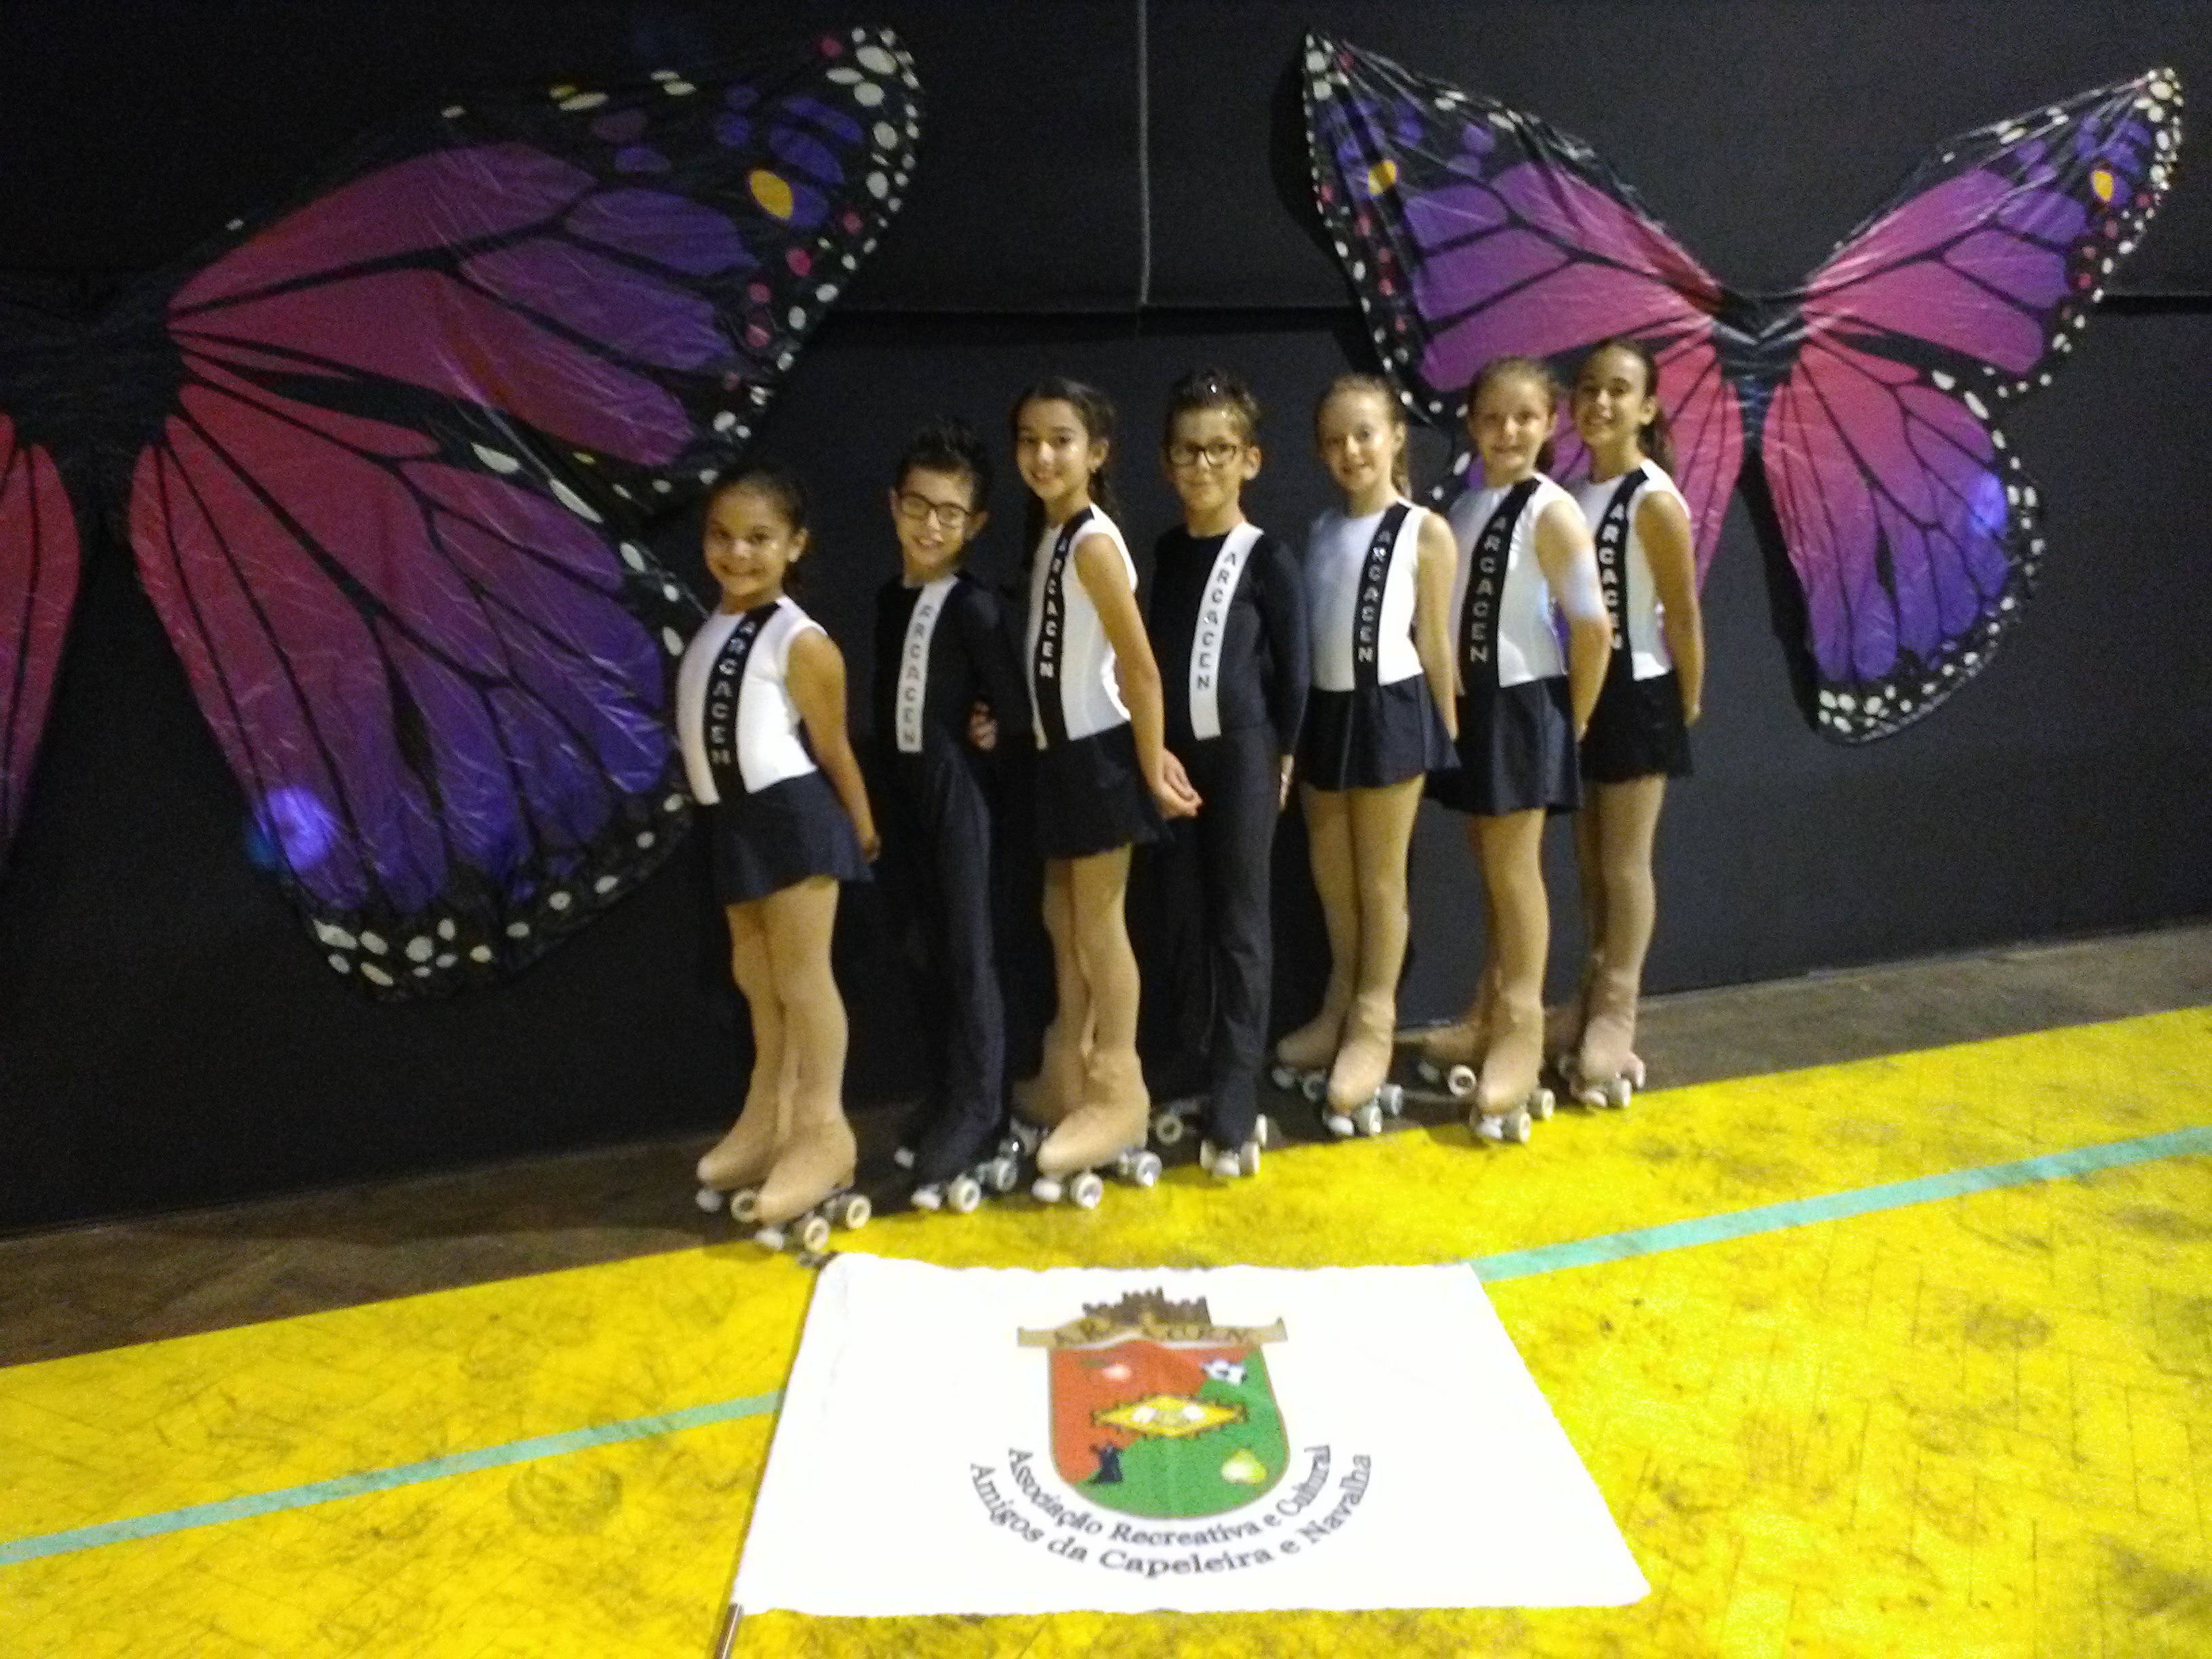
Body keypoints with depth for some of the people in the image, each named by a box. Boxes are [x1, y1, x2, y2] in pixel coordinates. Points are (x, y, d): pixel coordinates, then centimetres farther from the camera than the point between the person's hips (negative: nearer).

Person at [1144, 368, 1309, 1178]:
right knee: (1180, 920, 10)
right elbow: (1149, 652, 7)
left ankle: (1234, 1109, 4)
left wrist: (1282, 754, 0)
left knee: (1238, 927, 1)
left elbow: (1293, 668, -3)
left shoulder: (1268, 559, -5)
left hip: (1240, 752, -4)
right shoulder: (1160, 553, 7)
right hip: (1170, 752, 4)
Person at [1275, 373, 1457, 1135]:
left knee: (1380, 877, 4)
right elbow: (1303, 632, 8)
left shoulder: (1425, 532, -5)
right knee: (1330, 872, 14)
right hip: (1325, 710, 5)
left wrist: (1447, 735, -3)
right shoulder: (1320, 532, 9)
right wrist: (1291, 729, 6)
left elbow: (1435, 642, -4)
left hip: (1390, 709, -5)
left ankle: (1374, 1024, 17)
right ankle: (1340, 1007, 31)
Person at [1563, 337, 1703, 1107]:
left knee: (1624, 862, 3)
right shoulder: (1573, 496, 6)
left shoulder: (1654, 500, -13)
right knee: (1588, 858, 14)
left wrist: (1687, 707, -5)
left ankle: (1617, 1014, 13)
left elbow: (1683, 615, -10)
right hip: (1579, 690, 6)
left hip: (1635, 692, -6)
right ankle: (1592, 998, 27)